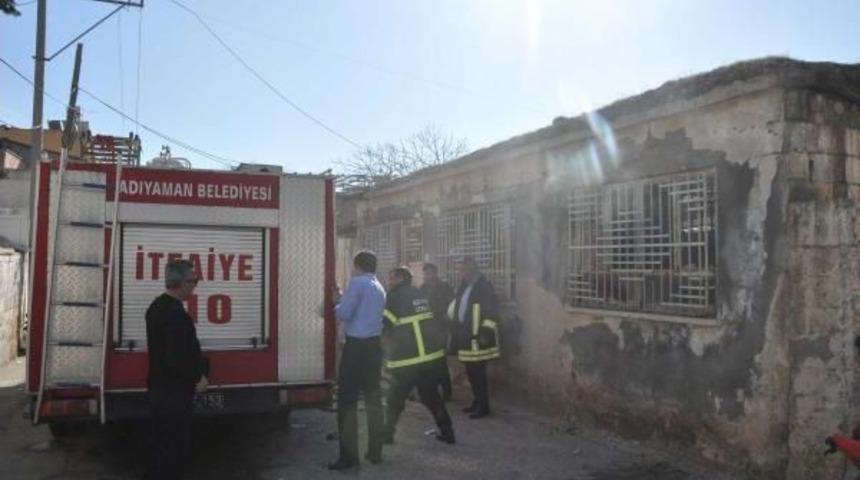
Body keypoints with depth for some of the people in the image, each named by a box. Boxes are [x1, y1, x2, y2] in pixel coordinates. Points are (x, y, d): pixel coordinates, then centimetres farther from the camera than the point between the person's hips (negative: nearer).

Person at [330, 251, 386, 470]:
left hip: (357, 346, -8)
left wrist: (337, 303, 8)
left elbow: (344, 314, -12)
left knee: (347, 400, -3)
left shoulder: (357, 282, -10)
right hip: (374, 345, 8)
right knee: (373, 398, 12)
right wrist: (344, 301, 23)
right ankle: (375, 451, 18)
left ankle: (349, 455, -3)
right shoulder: (379, 288, 15)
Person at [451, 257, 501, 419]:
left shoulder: (484, 286, -13)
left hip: (478, 336, -8)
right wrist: (457, 330, 21)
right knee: (471, 372, 15)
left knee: (478, 372, -3)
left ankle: (483, 406, 9)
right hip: (466, 336, 8)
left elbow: (491, 311, -18)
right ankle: (477, 401, 28)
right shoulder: (464, 286, 13)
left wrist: (486, 331, -22)